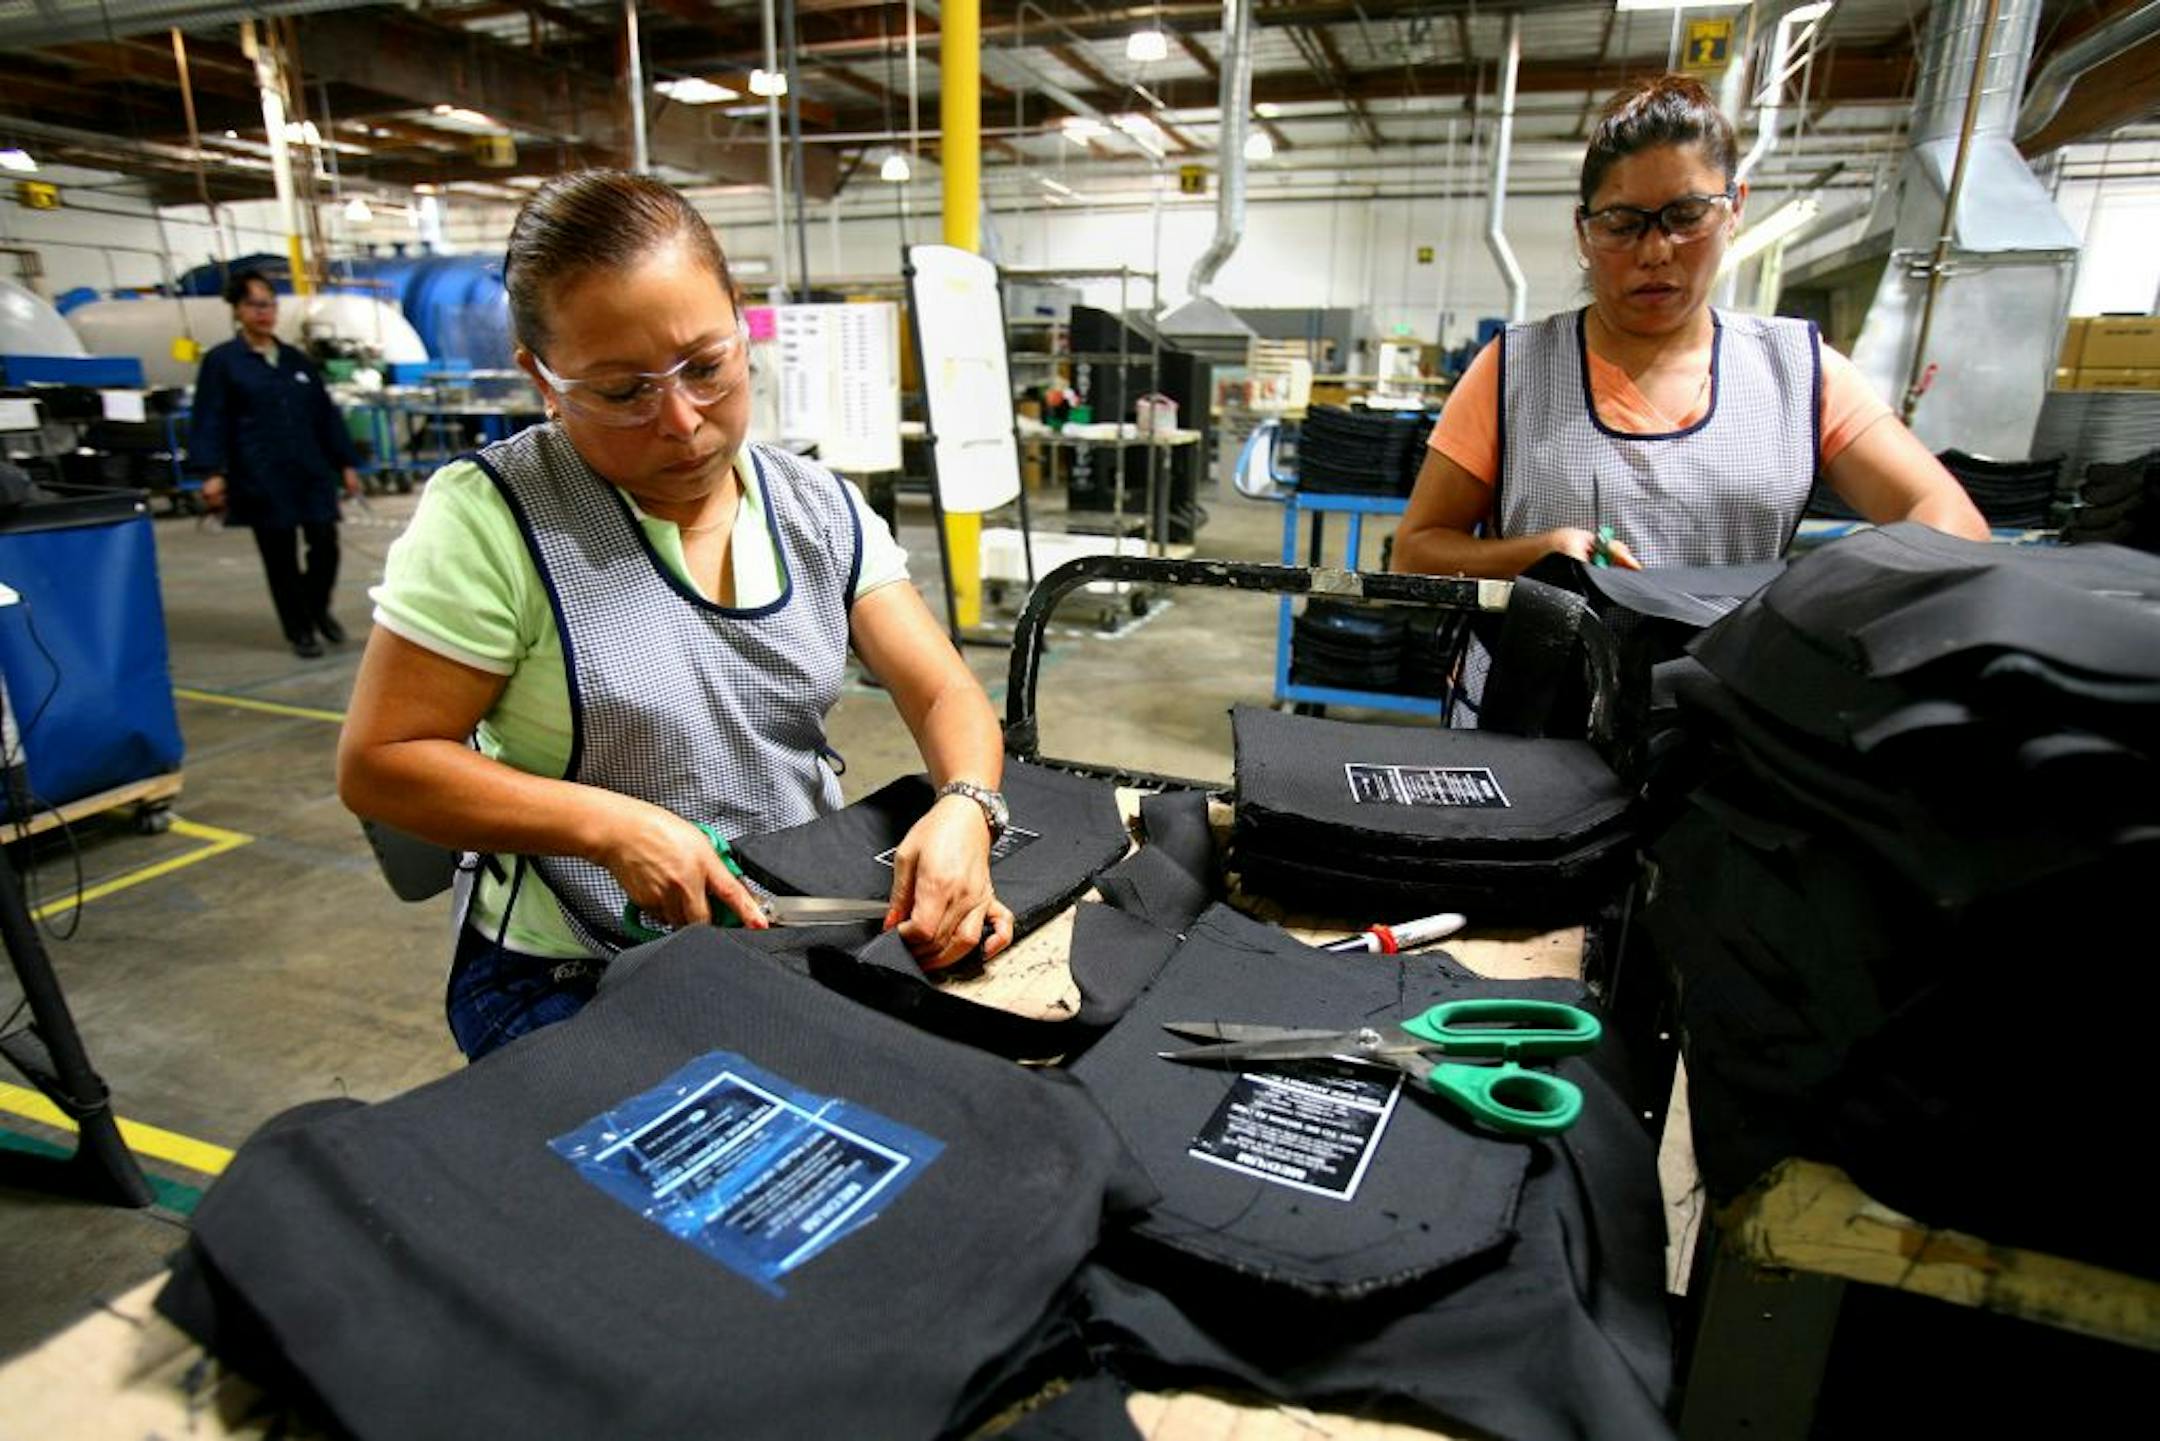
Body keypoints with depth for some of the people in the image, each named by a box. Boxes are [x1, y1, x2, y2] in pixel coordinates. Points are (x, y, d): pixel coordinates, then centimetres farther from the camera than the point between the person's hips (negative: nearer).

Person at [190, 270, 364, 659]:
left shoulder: (296, 360, 14)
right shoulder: (221, 361, 1)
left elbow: (326, 414, 15)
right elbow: (210, 421, -3)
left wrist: (346, 463, 10)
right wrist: (213, 472, -13)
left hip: (311, 473, 3)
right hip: (262, 479, -3)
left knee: (325, 545, 0)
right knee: (279, 556, 3)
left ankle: (317, 608, 28)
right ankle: (299, 630, 17)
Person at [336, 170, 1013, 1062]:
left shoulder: (820, 509, 2)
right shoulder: (491, 518, -11)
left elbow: (944, 693, -1)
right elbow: (377, 763, -7)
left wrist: (964, 809, -23)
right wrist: (608, 825, -20)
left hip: (809, 933, 5)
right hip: (570, 984, -4)